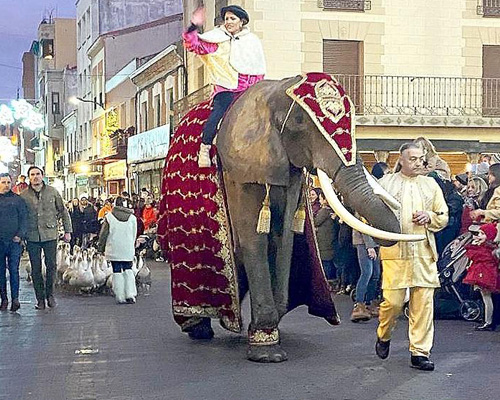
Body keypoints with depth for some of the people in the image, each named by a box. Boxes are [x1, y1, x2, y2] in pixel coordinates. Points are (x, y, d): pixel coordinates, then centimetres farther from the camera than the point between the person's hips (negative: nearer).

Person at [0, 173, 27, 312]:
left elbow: (24, 218, 3)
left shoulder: (17, 200, 7)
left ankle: (15, 298, -1)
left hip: (14, 241, -2)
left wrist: (20, 235, -9)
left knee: (14, 270, -3)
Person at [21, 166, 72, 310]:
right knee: (36, 269, 3)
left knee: (51, 266, -2)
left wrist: (67, 231, 5)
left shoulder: (52, 192, 4)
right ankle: (40, 299, 11)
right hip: (32, 237, 1)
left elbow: (63, 211, 9)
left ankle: (50, 295, 16)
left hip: (50, 235, -1)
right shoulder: (24, 195, 4)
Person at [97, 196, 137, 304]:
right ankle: (130, 294, 0)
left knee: (117, 271, 3)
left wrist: (101, 247, 12)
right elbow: (134, 235, 9)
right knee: (128, 270, 11)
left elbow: (104, 234, 0)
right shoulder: (132, 217, 1)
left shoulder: (109, 217, -5)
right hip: (128, 249, 2)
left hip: (114, 249, -2)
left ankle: (120, 297, 2)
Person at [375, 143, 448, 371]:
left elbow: (444, 217, 18)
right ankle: (384, 336, 23)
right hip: (395, 251, -3)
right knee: (393, 301, -6)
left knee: (423, 303, -1)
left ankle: (420, 352, 7)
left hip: (424, 252, 3)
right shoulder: (386, 183, 7)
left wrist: (429, 217, -3)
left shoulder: (430, 185, 16)